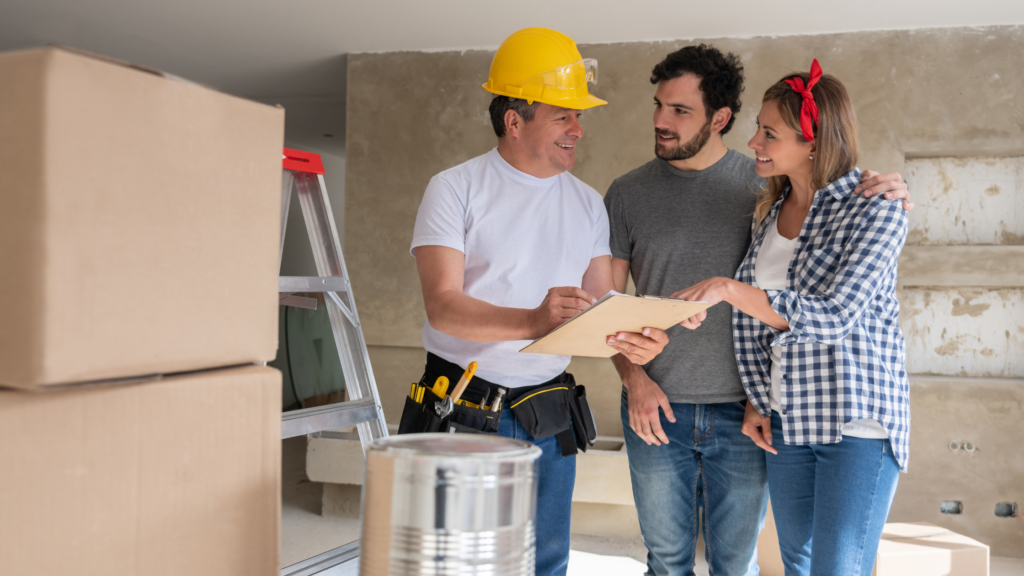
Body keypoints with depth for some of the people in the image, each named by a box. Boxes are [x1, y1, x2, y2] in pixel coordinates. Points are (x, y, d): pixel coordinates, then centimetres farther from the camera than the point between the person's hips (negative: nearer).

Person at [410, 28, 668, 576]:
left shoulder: (587, 203, 9)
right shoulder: (455, 189, -6)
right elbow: (443, 307, -18)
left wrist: (632, 339, -17)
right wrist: (534, 321, -34)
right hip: (463, 408, -4)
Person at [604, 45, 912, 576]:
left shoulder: (765, 185, -1)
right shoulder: (629, 193, 2)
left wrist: (888, 195, -14)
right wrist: (633, 378, -7)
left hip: (742, 412, -1)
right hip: (656, 408, 1)